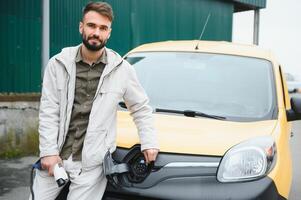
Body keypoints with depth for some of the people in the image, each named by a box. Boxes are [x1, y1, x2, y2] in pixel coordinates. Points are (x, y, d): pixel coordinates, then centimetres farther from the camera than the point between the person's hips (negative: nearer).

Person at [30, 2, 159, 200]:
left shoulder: (122, 69, -1)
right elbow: (48, 111, 0)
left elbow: (141, 108, 9)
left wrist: (149, 143, 1)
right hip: (55, 155, 2)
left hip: (92, 162, -1)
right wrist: (49, 151, -6)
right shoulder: (58, 64, 1)